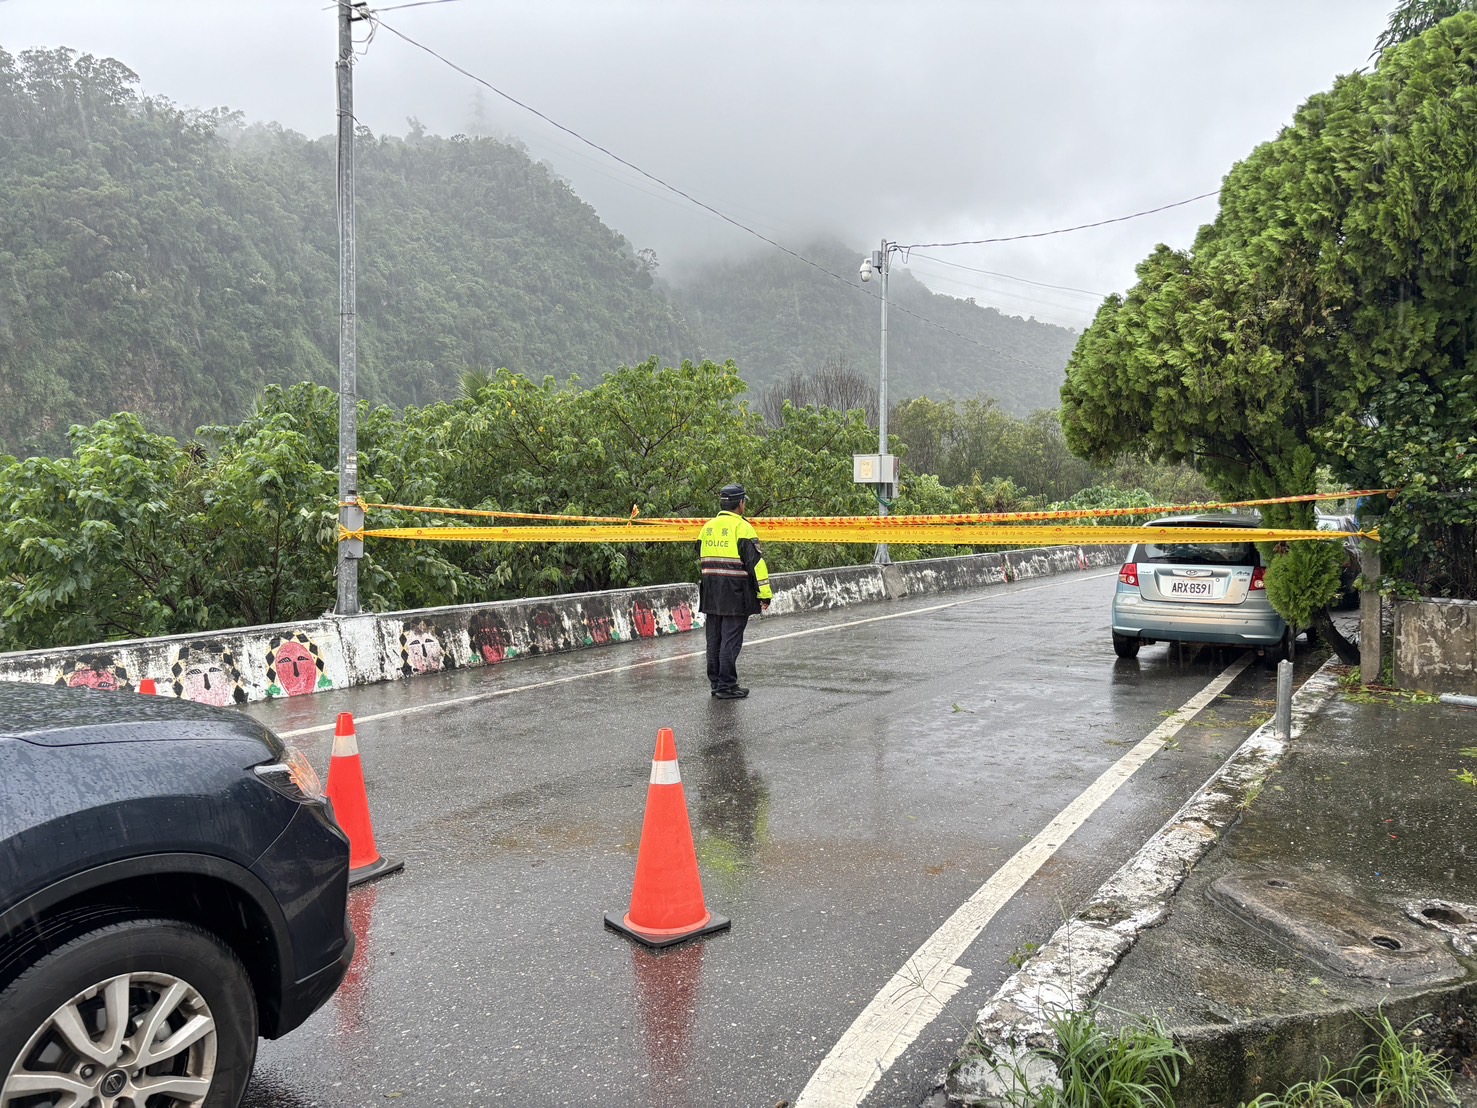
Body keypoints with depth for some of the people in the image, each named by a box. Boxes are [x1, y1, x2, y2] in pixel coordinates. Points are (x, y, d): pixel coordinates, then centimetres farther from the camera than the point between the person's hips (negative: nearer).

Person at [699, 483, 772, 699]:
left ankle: (716, 682, 20)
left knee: (715, 637, 12)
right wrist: (764, 593, -10)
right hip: (735, 592, -7)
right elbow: (755, 562, -14)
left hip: (711, 592, 7)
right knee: (731, 639, -4)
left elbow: (700, 559, 19)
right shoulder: (742, 527, -11)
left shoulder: (707, 527, 12)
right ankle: (726, 686, -1)